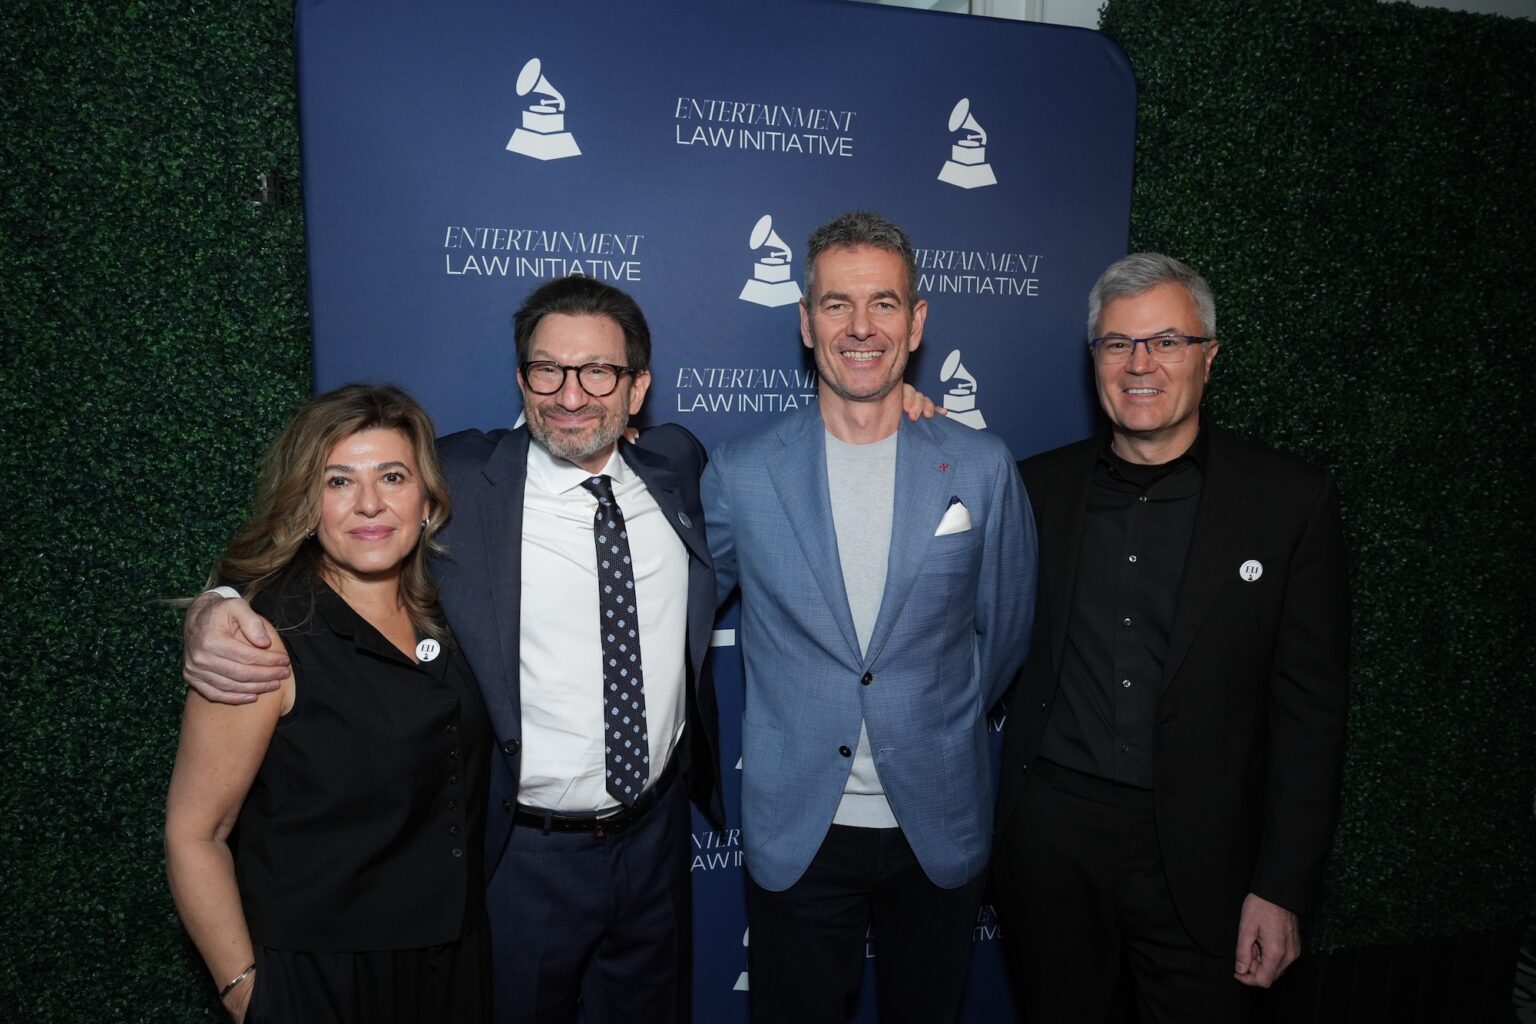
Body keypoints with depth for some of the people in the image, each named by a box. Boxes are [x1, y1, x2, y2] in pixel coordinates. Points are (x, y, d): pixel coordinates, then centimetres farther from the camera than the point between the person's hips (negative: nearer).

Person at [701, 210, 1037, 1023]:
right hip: (795, 831, -1)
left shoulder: (982, 469, -5)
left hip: (940, 829, 1)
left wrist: (937, 728, 7)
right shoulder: (740, 474, -8)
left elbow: (1002, 630, 5)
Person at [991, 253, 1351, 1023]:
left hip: (1197, 852, -2)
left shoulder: (1290, 500, -4)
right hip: (1049, 838, 2)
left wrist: (1281, 888, -7)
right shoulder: (1037, 488, 3)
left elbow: (1309, 710, -3)